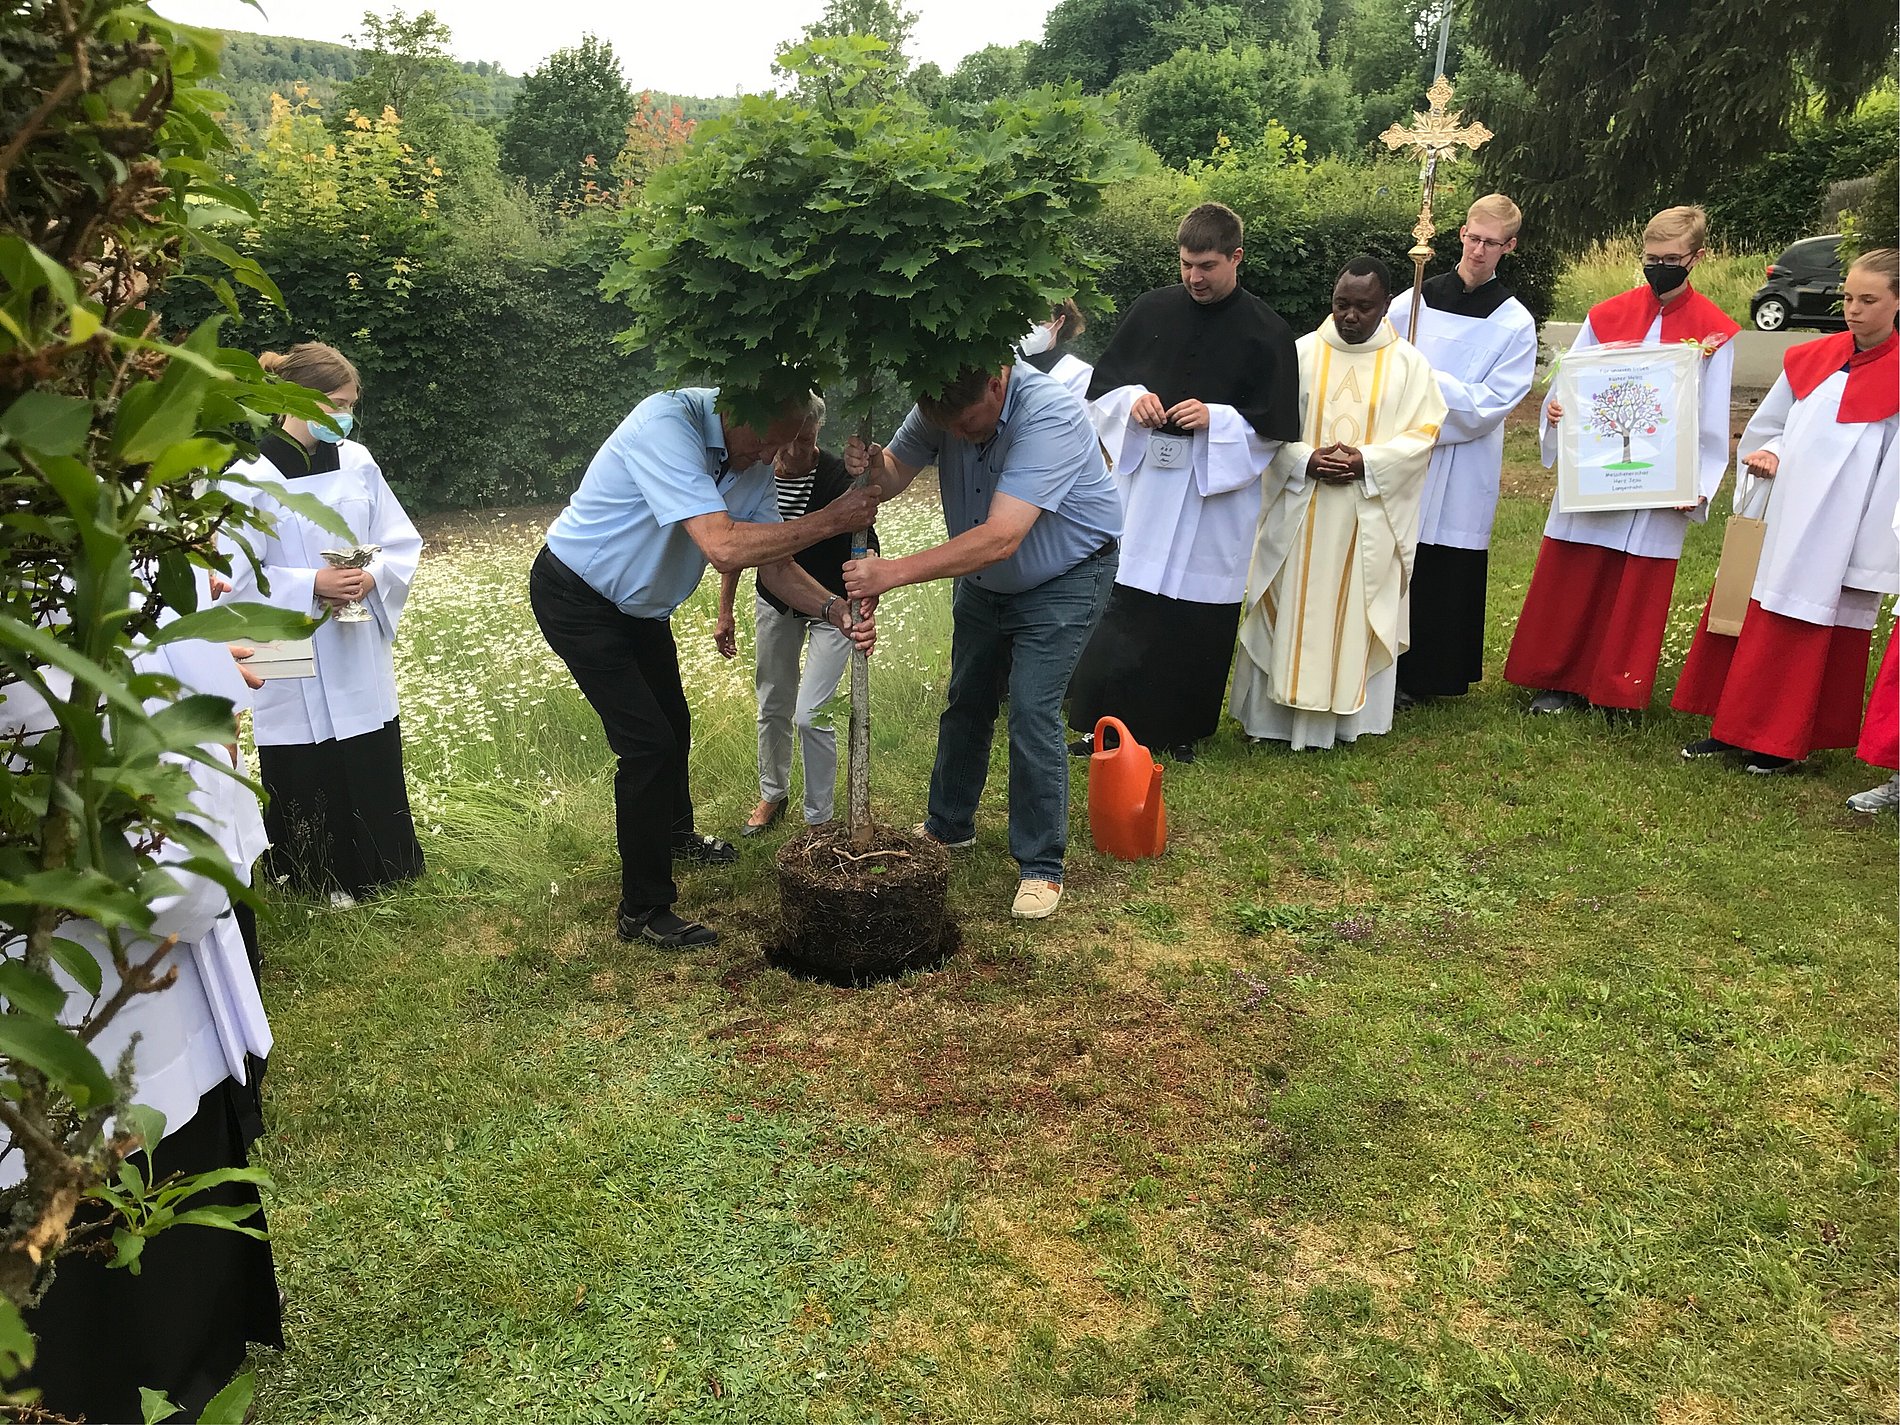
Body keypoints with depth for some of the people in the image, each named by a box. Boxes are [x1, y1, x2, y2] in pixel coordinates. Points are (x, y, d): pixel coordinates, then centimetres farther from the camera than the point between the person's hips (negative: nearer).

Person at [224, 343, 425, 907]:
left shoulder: (357, 462, 2)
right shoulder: (250, 479, -10)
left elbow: (402, 543, 5)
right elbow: (233, 579, -12)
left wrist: (372, 576, -14)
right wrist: (311, 585, -21)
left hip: (360, 654, 4)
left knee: (375, 771, 12)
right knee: (306, 778, 6)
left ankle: (382, 871, 32)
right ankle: (321, 881, 26)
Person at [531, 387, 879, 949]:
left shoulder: (755, 460, -9)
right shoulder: (667, 424, -35)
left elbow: (772, 563, -6)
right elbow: (724, 547, -44)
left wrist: (835, 610, -24)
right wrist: (831, 520, -38)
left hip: (639, 603, 9)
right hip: (575, 595, -9)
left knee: (672, 721, 23)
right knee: (648, 742, -12)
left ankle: (675, 832, 51)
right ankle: (643, 912, 2)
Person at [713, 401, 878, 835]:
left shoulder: (838, 477, -25)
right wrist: (725, 612, 4)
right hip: (775, 602, 5)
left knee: (810, 716, -10)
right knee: (773, 708, 16)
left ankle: (819, 820, 9)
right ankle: (773, 794, 40)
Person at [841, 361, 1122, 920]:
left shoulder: (1049, 415, -37)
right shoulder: (940, 408, -17)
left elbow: (1001, 538, -44)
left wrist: (893, 572, -48)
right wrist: (869, 463, -37)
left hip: (1063, 579, -6)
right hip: (983, 578, 6)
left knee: (1032, 711, -14)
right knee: (966, 702, 14)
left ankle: (1042, 866, 0)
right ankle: (948, 825, 34)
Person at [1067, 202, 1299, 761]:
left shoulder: (1266, 333, -3)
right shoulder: (1151, 310, 5)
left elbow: (1277, 425, -3)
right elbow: (1103, 381, 11)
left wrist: (1216, 418, -18)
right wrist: (1131, 399, -10)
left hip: (1216, 490, -2)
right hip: (1142, 479, 2)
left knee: (1198, 617, 5)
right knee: (1122, 604, 2)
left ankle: (1180, 729, 21)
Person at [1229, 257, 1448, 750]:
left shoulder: (1409, 363, 2)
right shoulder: (1302, 353, 2)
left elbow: (1423, 433, -1)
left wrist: (1368, 462, -15)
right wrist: (1305, 461, -15)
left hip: (1372, 514, 0)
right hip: (1300, 509, 0)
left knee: (1357, 614, 5)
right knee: (1291, 611, 4)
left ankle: (1350, 713, 17)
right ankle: (1278, 711, 15)